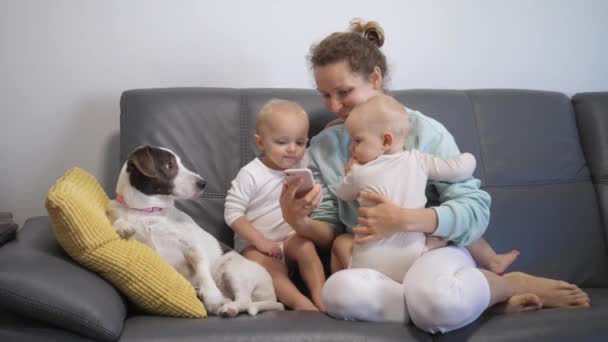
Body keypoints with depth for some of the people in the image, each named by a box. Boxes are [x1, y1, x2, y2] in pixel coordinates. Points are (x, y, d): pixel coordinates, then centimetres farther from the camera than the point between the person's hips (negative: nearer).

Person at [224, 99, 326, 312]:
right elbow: (233, 214, -12)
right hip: (254, 243, -3)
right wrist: (260, 241, -18)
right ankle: (301, 304, -45)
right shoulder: (250, 174, -10)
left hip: (290, 238, 4)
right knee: (270, 267, -31)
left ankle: (321, 298, -32)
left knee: (306, 246, -26)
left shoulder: (302, 167, 3)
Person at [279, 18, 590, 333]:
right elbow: (329, 230, 7)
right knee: (338, 291, -35)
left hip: (432, 249, -3)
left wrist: (403, 219, -24)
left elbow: (476, 209, -9)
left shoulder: (423, 131, -4)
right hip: (370, 264, 3)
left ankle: (513, 284, -5)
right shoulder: (322, 147, 7)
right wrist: (300, 224, -17)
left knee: (434, 298, -40)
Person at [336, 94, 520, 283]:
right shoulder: (418, 161, 0)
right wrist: (468, 159, 24)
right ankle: (493, 261, 30)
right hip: (409, 260, 1)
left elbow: (343, 194, 19)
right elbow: (460, 169, 2)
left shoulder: (358, 173, -1)